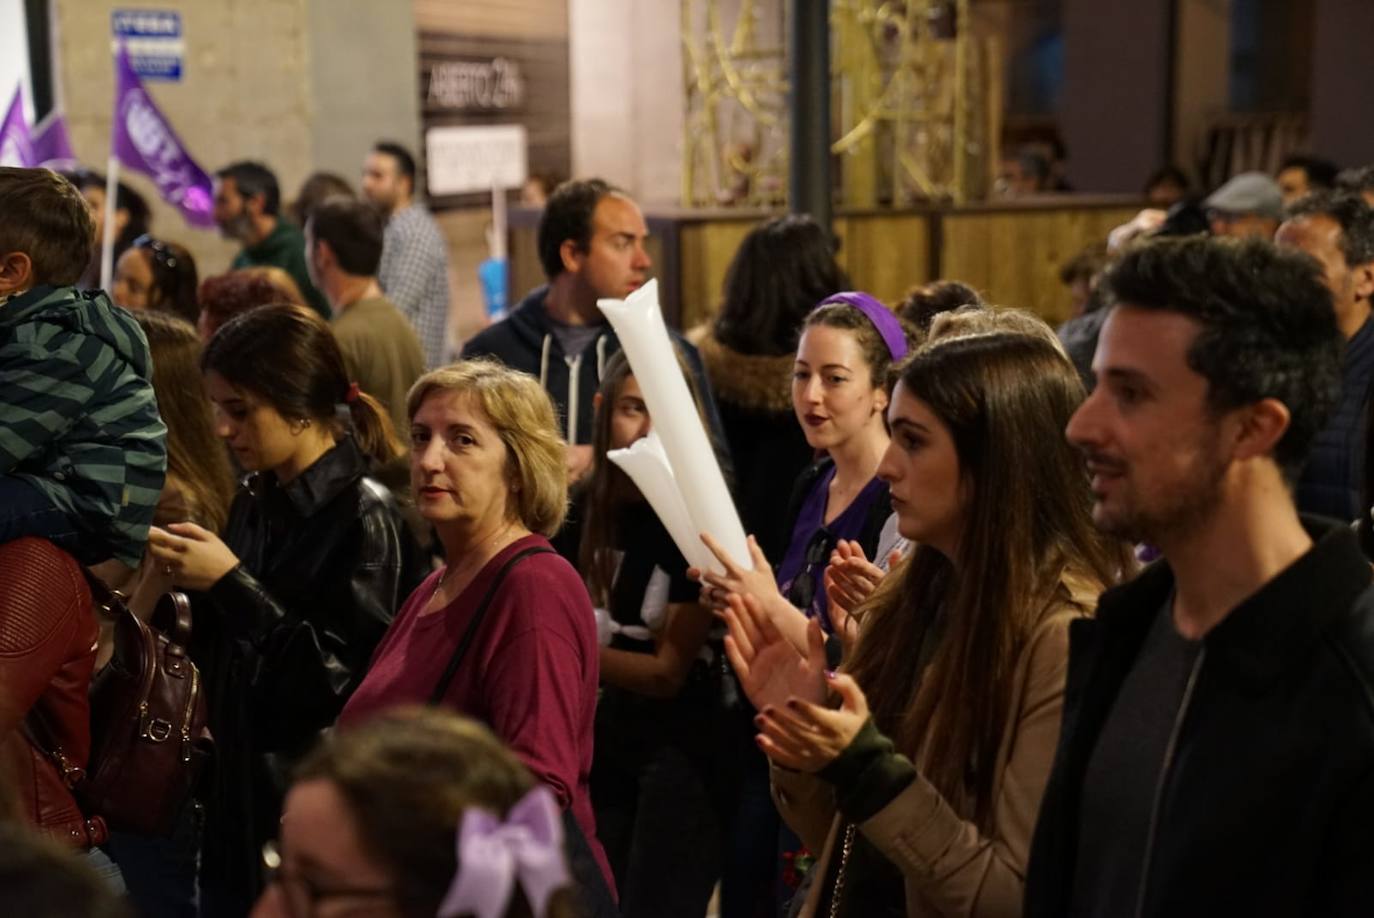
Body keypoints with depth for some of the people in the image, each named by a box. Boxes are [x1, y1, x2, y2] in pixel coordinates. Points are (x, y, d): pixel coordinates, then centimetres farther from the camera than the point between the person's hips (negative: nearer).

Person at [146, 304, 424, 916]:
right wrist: (190, 583, -3)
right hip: (241, 792, 7)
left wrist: (231, 584, -19)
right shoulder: (254, 502, 8)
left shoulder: (367, 514, -15)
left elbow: (346, 678, -20)